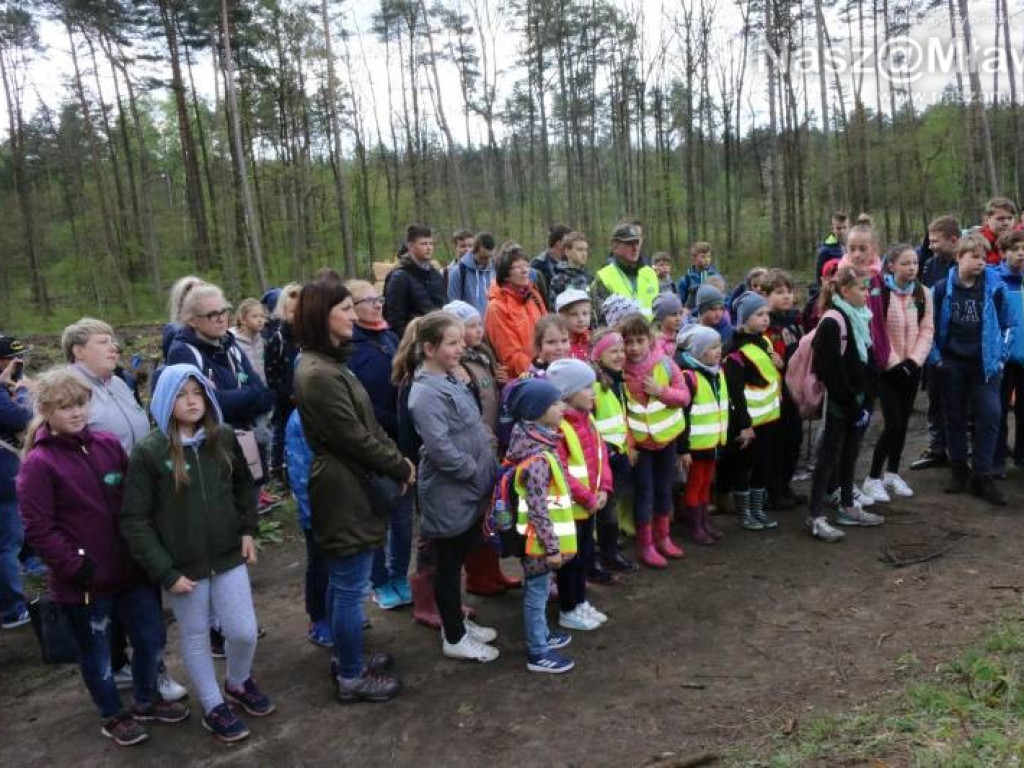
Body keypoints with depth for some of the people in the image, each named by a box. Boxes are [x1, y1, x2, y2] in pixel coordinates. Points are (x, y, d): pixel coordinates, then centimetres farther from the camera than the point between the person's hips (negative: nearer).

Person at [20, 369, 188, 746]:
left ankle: (146, 700, 41)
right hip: (83, 581, -5)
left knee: (150, 637, 16)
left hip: (130, 568, 5)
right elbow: (38, 530, -14)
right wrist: (77, 566, -16)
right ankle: (114, 716, 37)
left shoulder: (108, 445, 1)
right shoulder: (38, 464, -14)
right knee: (96, 652, 14)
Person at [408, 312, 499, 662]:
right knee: (449, 562, 5)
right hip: (449, 493, -9)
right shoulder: (425, 393, -20)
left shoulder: (449, 380, 9)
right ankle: (454, 638, 19)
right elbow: (440, 448, -27)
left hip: (468, 490, 9)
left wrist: (488, 466, 9)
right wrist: (476, 471, -16)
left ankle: (457, 622, 36)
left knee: (460, 557, 20)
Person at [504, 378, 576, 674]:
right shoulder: (538, 459, -28)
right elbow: (538, 510, -26)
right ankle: (538, 654, 19)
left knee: (538, 591, 23)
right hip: (540, 540, -9)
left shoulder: (541, 444, 4)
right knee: (537, 593, 5)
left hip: (543, 539, 9)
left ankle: (541, 635, 40)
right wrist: (552, 546, -20)